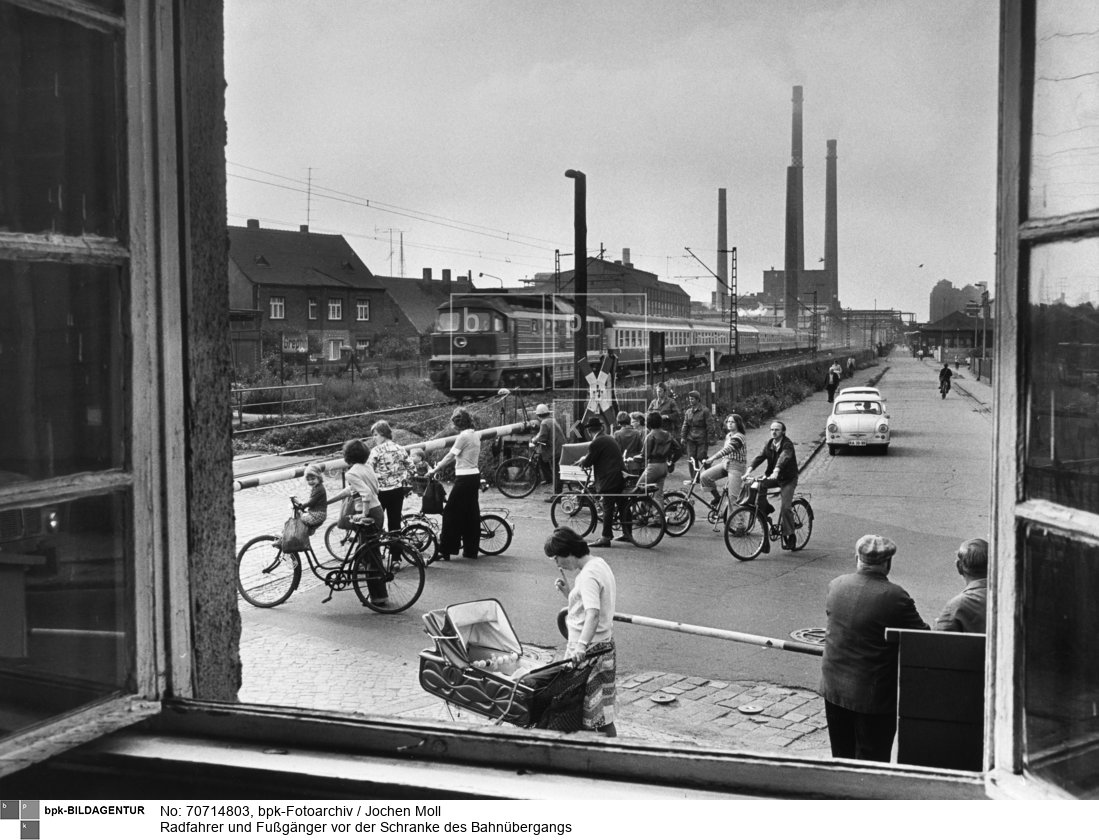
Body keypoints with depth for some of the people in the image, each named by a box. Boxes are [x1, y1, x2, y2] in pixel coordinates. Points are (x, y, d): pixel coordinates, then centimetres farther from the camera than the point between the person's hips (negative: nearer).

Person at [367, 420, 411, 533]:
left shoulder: (377, 451, -10)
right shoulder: (401, 449, 6)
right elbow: (406, 469, 9)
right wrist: (404, 484, 19)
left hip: (381, 491, -5)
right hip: (398, 490, 5)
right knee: (395, 521, 10)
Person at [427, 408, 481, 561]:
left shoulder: (464, 436, -14)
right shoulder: (475, 435, 14)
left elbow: (450, 456, -12)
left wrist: (434, 470, -5)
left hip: (464, 478, -9)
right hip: (475, 475, 9)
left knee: (451, 512, -4)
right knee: (471, 514, 12)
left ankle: (446, 550, -3)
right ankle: (471, 549, 16)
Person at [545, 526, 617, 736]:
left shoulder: (588, 575, -20)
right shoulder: (599, 564, 11)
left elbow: (593, 613, -32)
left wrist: (581, 645, -42)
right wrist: (567, 591, 3)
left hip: (590, 649, -10)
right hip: (605, 643, 10)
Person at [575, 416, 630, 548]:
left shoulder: (596, 443, -13)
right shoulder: (609, 438, 16)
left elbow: (588, 462, -9)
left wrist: (582, 460, 14)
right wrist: (585, 460, 26)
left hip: (609, 480, -9)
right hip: (620, 477, 9)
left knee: (608, 509, -5)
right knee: (623, 506, 14)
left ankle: (605, 538, -2)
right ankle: (628, 533, 23)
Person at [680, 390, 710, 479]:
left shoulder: (704, 410, -4)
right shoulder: (688, 411, 11)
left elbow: (708, 426, -4)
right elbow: (685, 425, 13)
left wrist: (707, 440, -7)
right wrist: (682, 437, 4)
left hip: (701, 439, -5)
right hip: (691, 439, 5)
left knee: (701, 457, -5)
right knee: (691, 459, 1)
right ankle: (694, 478, 9)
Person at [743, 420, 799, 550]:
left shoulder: (787, 444, -16)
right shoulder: (769, 445, 2)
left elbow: (784, 458, -35)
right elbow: (759, 457, -11)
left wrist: (776, 472, -53)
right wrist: (749, 470, -29)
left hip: (788, 479, -5)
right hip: (772, 477, 5)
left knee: (784, 507, -18)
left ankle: (789, 536, -3)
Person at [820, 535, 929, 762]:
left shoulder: (836, 586, -2)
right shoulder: (895, 597, -19)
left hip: (834, 689, 5)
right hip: (873, 694, -5)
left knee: (841, 757, 19)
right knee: (872, 761, 8)